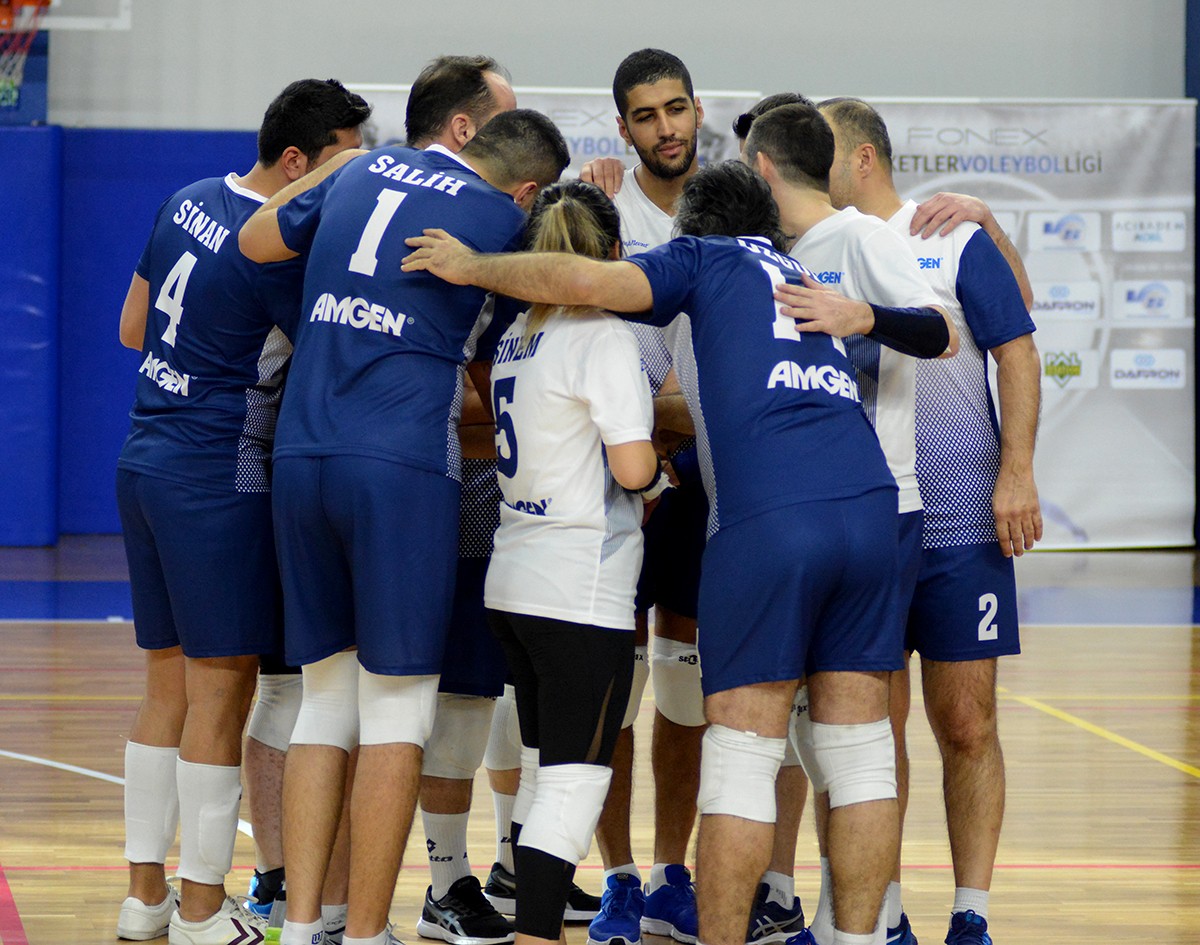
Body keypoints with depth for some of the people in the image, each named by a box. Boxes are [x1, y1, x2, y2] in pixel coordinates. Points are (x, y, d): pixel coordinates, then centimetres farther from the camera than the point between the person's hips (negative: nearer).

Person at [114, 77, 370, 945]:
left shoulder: (189, 203, 9)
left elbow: (134, 329, 19)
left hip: (148, 461, 9)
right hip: (219, 477, -9)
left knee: (169, 685, 14)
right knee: (221, 691, -2)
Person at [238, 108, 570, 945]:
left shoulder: (363, 171, 14)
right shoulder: (497, 215, -3)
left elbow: (256, 241, 28)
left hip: (301, 459, 6)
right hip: (402, 468, -6)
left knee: (325, 701, 13)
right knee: (396, 713, 1)